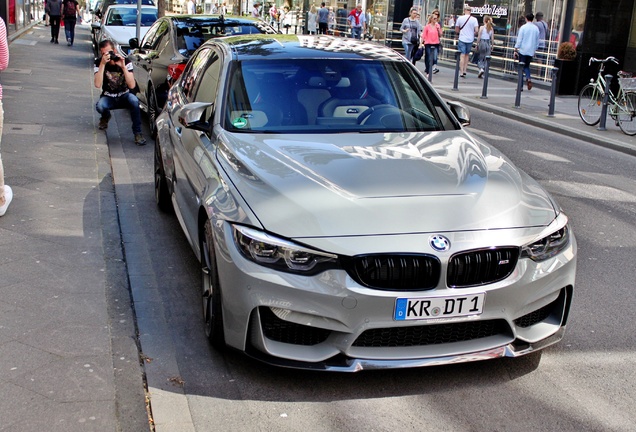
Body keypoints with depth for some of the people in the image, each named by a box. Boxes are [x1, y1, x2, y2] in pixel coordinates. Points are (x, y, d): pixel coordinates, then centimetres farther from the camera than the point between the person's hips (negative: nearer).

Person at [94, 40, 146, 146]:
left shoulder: (125, 62, -13)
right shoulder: (99, 63, -12)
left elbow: (132, 85, -23)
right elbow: (98, 85, -27)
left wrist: (123, 67, -32)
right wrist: (103, 64, -33)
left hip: (124, 96, 0)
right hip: (108, 97, 1)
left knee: (134, 100, -34)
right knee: (100, 106, -33)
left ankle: (137, 132, -20)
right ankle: (105, 117, 7)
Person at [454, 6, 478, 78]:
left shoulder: (460, 18, -2)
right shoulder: (474, 19, -3)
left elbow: (456, 30, 3)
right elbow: (476, 31, -8)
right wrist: (473, 35, 12)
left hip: (462, 39, -1)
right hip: (470, 40, 1)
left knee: (462, 56, -1)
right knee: (467, 55, 15)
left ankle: (461, 72, -6)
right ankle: (464, 71, 12)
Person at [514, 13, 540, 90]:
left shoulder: (523, 27, -8)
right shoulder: (536, 28, 5)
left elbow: (519, 40, -9)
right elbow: (537, 42, 11)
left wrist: (515, 50, -4)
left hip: (523, 50, -4)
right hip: (531, 51, 4)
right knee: (527, 66, 18)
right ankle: (528, 79, -9)